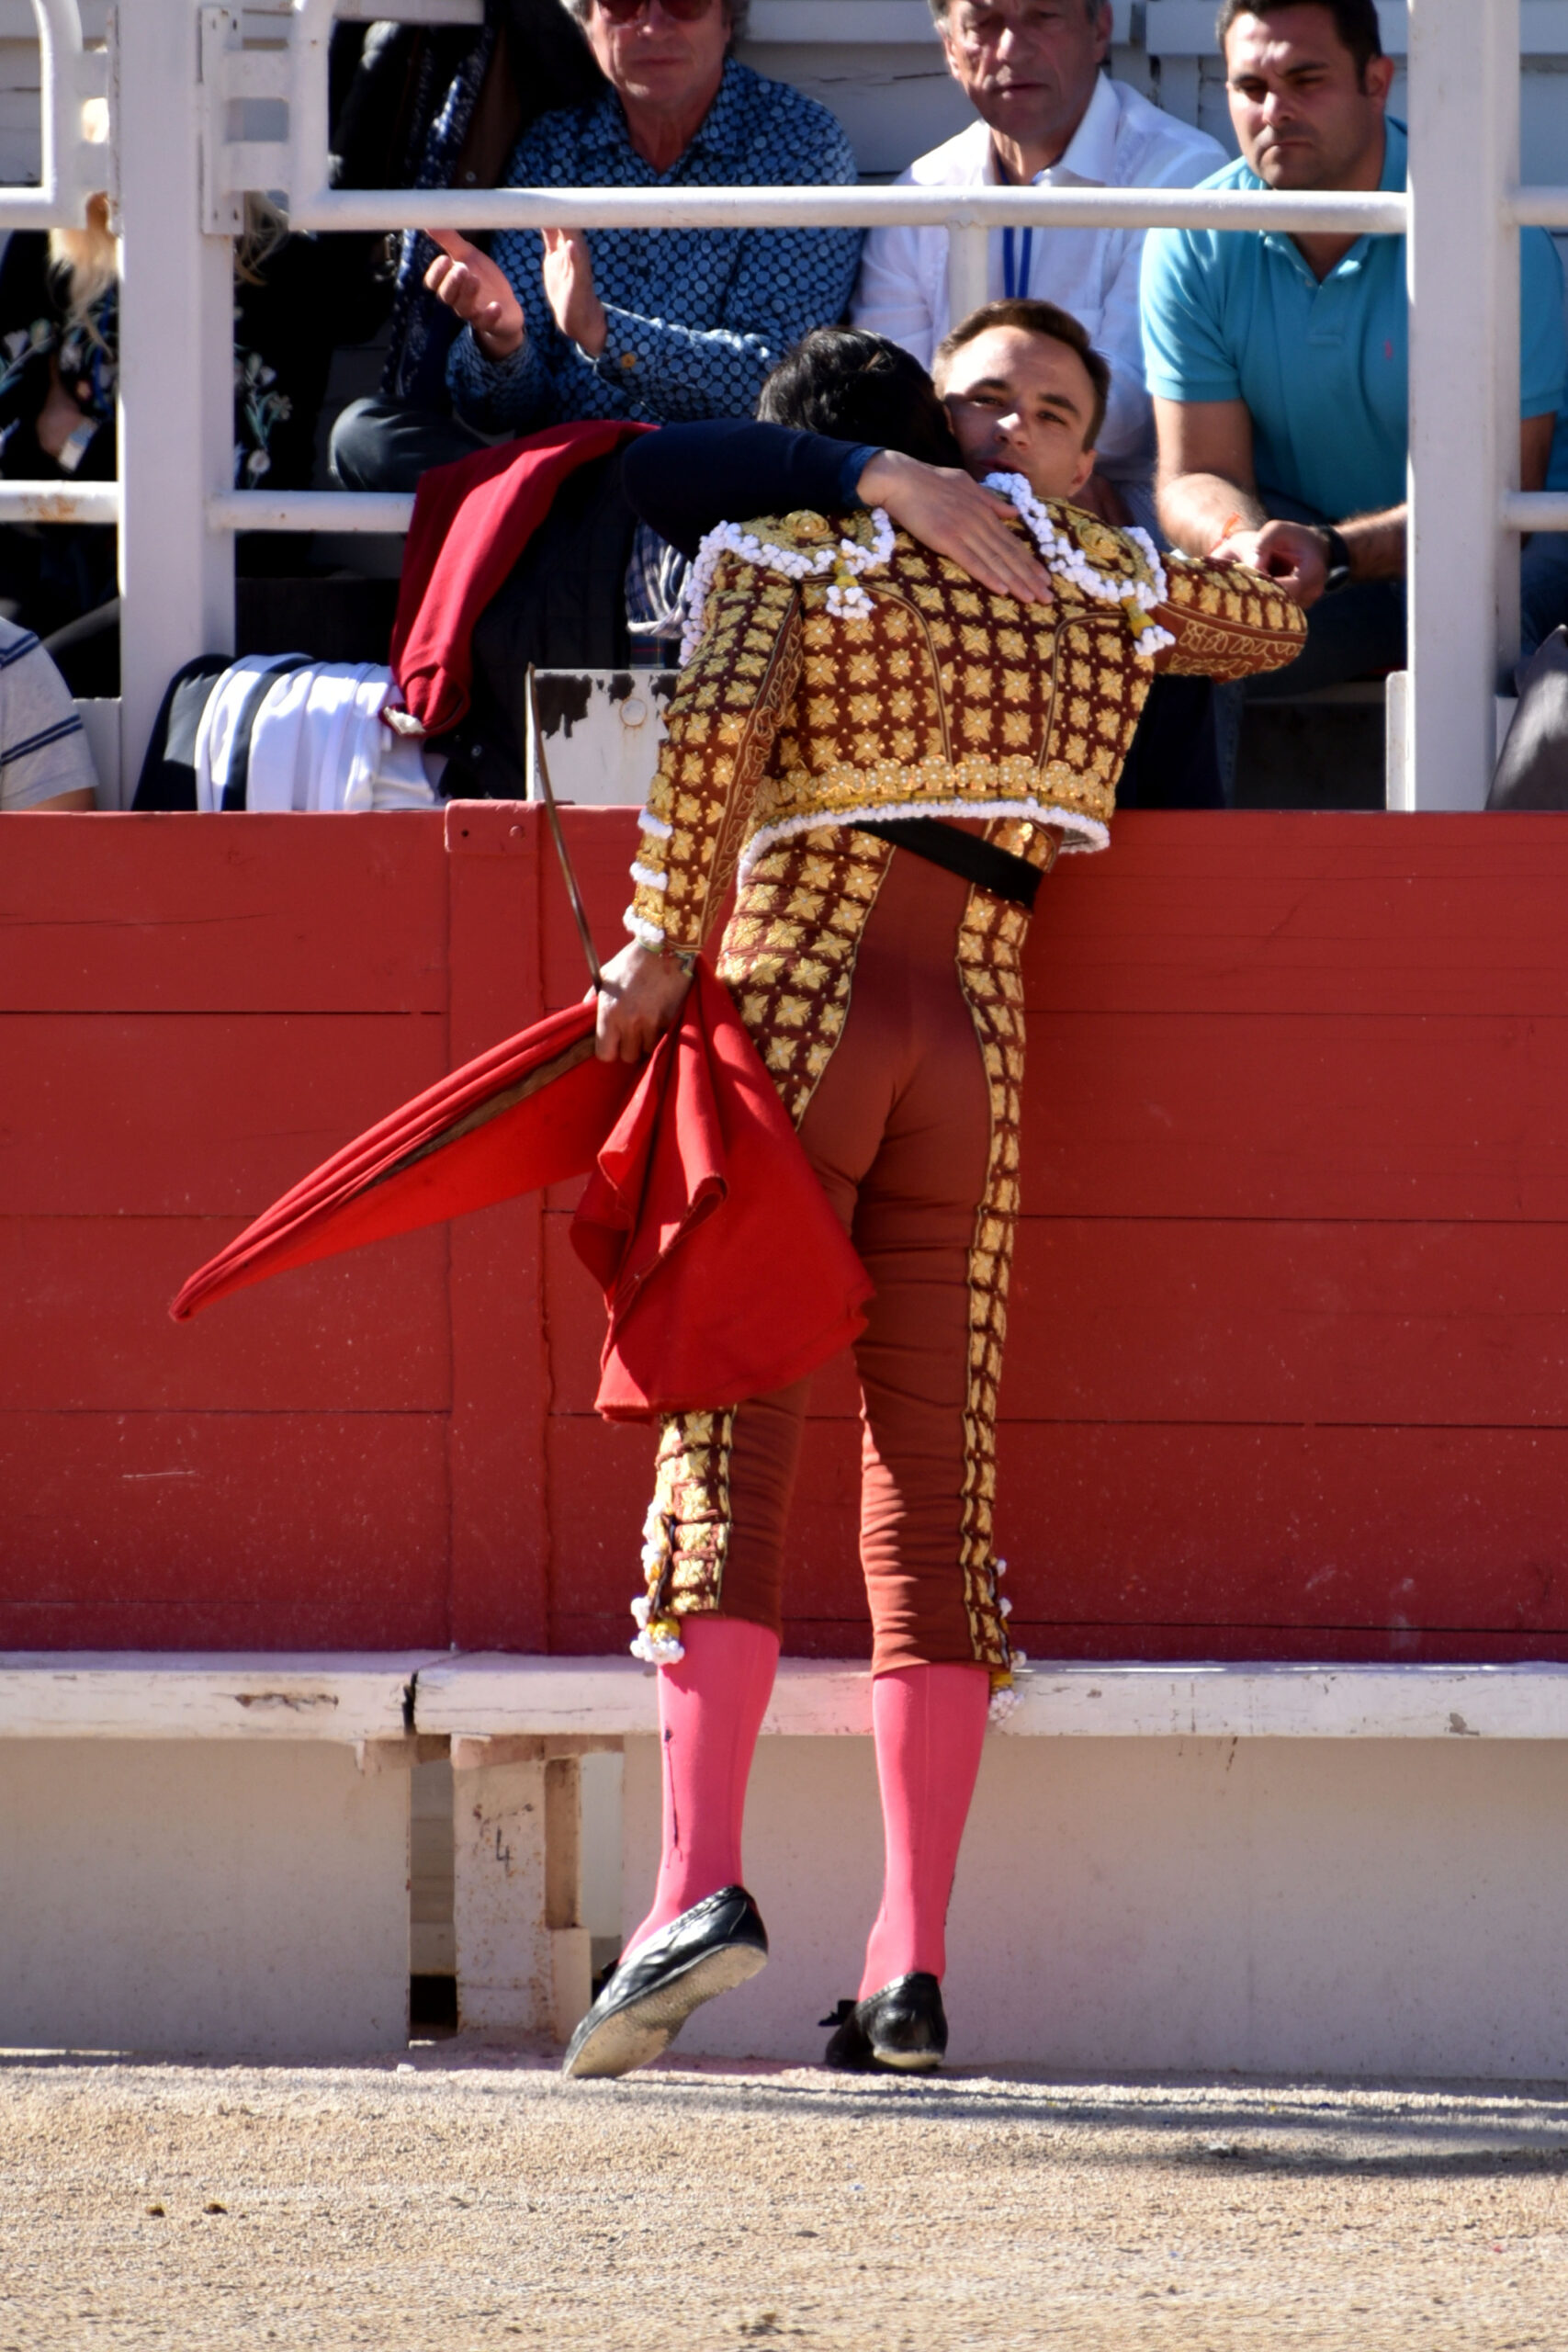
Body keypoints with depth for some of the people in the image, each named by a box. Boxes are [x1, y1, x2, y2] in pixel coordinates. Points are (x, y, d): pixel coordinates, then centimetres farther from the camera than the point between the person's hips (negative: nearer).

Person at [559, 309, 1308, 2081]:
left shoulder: (784, 529, 5)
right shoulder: (1102, 579, 17)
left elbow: (716, 718, -12)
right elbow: (1269, 622, 36)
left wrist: (660, 938, -3)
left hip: (797, 999, -3)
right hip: (979, 1032, 3)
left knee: (726, 1440, -8)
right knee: (931, 1485, 3)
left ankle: (701, 1880, -26)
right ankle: (911, 1971, -3)